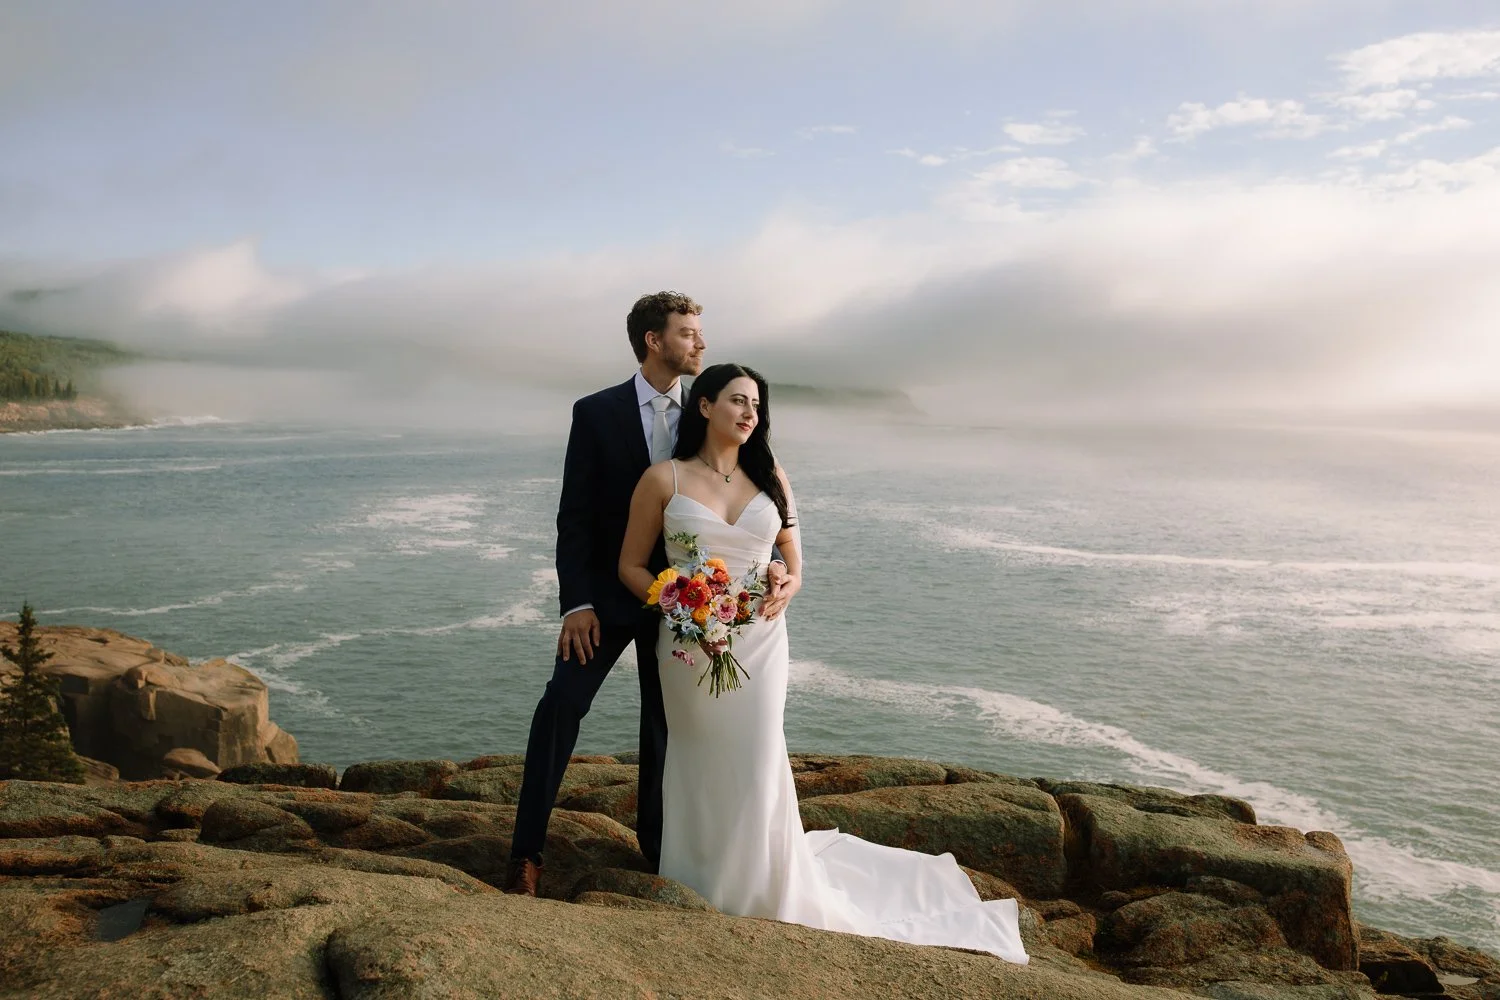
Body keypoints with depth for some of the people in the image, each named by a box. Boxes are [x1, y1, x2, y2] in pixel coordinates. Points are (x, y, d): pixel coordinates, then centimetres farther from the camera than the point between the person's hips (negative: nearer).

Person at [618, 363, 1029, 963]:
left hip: (758, 642, 2)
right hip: (689, 643, -2)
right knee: (701, 767, 10)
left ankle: (757, 885, 29)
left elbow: (793, 565, 11)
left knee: (755, 766, 6)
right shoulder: (664, 479, -3)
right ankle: (704, 877, 32)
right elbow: (631, 566, 1)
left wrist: (785, 589, -12)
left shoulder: (770, 478, 5)